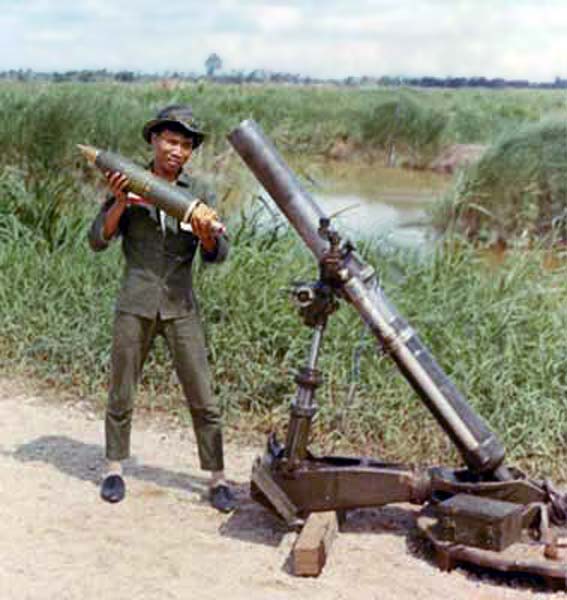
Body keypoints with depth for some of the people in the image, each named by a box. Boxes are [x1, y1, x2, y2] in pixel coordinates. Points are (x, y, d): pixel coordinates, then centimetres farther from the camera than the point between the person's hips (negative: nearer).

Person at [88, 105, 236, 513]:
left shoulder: (199, 193, 3)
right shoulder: (128, 183, 2)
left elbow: (218, 254, -4)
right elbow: (98, 241, -3)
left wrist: (205, 233, -25)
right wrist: (121, 202, -16)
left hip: (180, 306, 0)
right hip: (135, 304, 0)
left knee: (203, 398, 0)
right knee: (121, 394, 9)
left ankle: (218, 478, 11)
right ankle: (115, 467, 28)